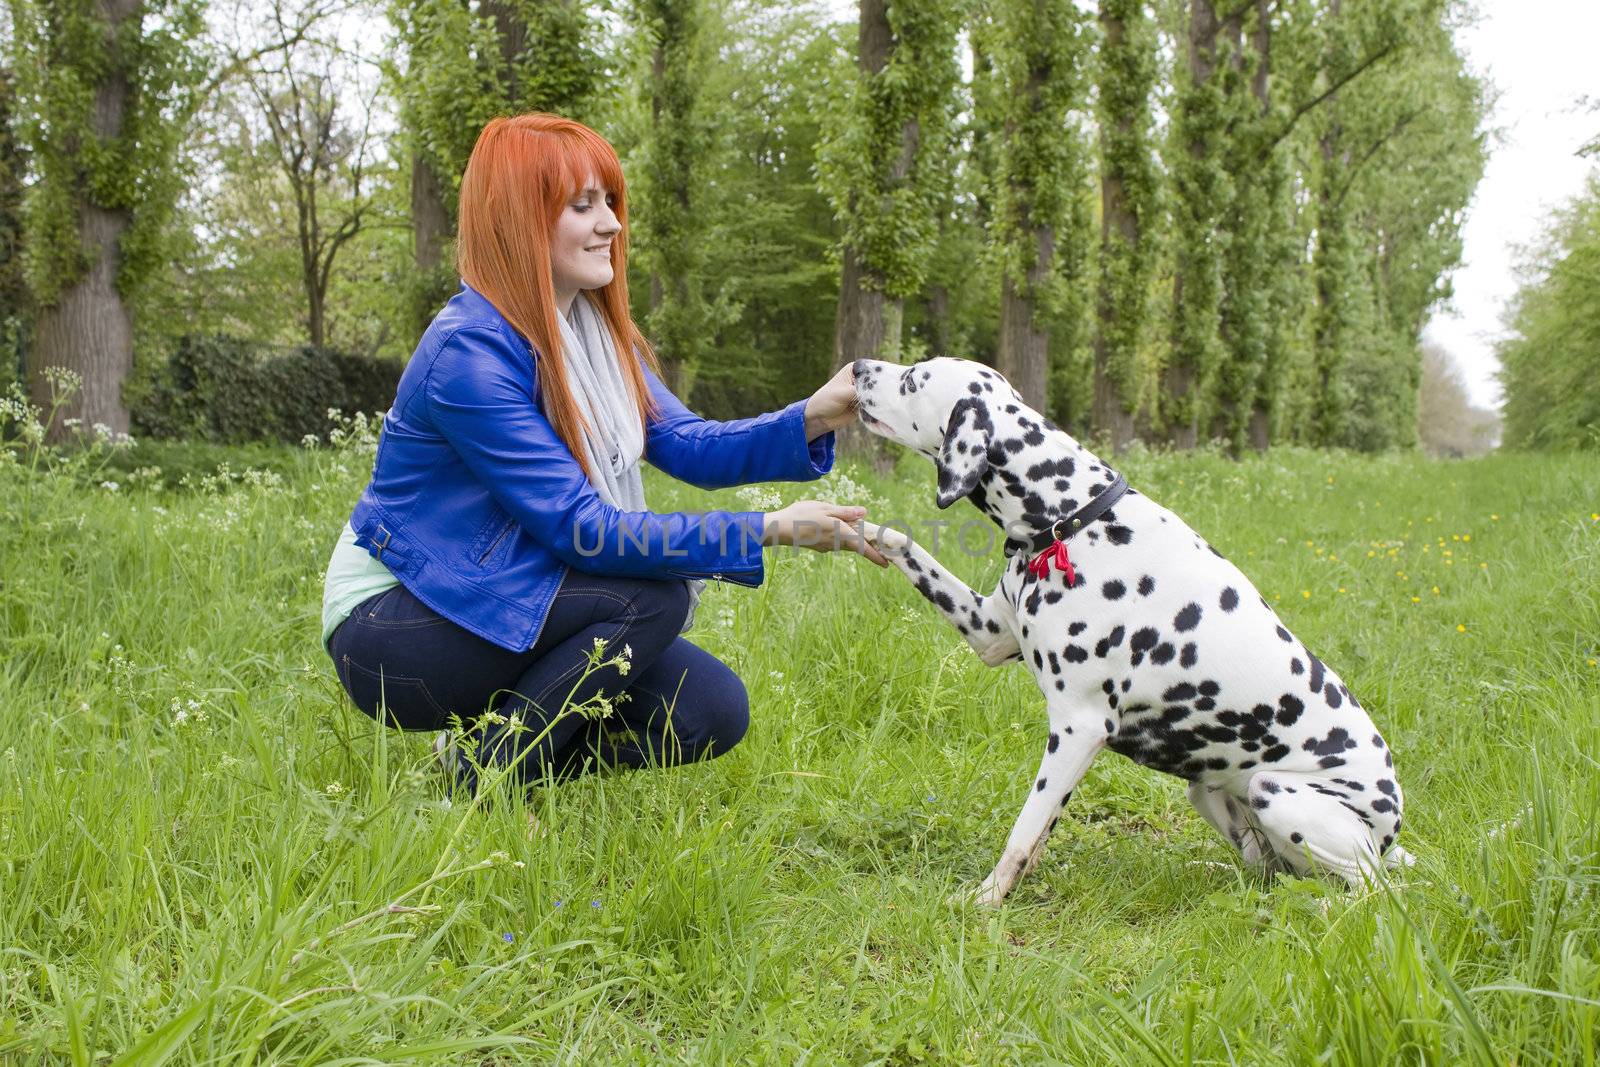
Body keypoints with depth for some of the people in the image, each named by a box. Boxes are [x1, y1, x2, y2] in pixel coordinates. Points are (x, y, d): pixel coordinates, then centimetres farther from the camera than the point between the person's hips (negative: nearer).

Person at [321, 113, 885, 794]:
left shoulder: (595, 329, 4)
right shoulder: (469, 350, -24)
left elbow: (690, 446, 0)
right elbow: (579, 528, -28)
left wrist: (814, 417, -18)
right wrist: (770, 530, -32)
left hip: (499, 605, 8)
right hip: (389, 630, -8)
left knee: (713, 713, -7)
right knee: (654, 595, -25)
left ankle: (493, 752, 10)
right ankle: (482, 783, -11)